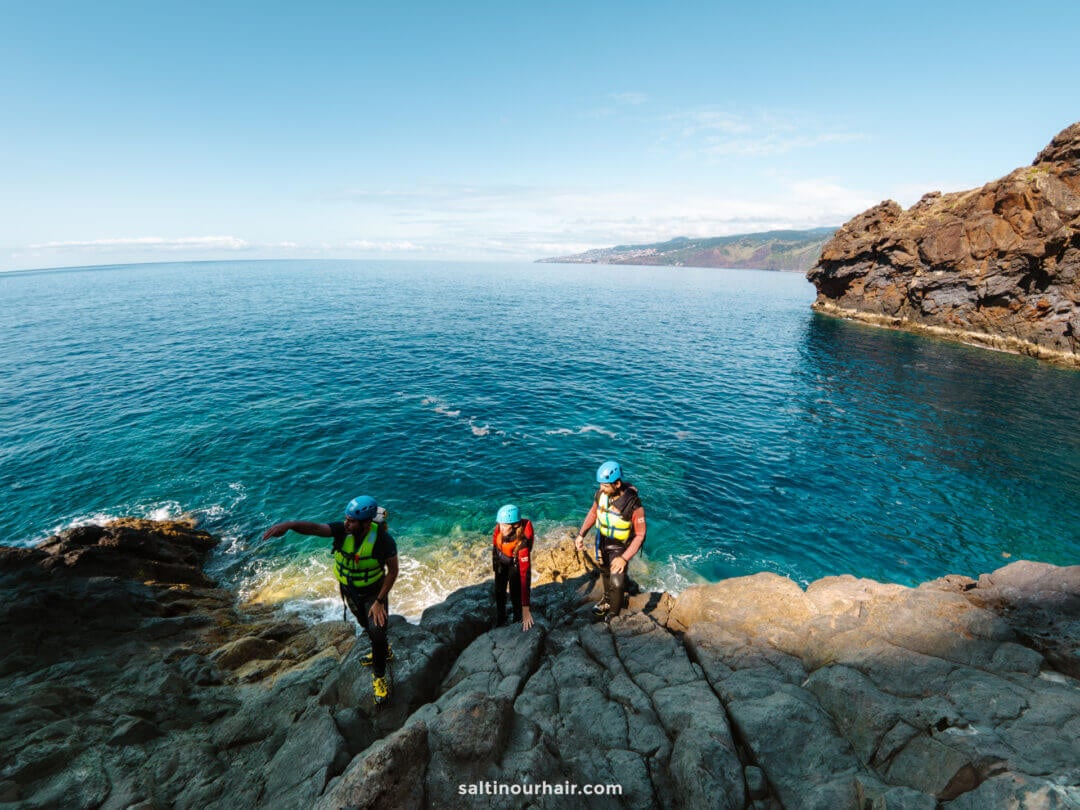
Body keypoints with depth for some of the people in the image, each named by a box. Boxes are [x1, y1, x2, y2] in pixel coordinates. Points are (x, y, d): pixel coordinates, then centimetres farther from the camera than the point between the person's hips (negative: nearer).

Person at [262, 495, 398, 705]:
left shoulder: (383, 539, -33)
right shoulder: (342, 530, -26)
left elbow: (393, 571, -22)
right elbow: (314, 527, -42)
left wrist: (380, 601, -22)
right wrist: (288, 524, -61)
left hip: (374, 592, -4)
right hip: (350, 592, 4)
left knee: (377, 632, -15)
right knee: (367, 626, 25)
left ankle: (379, 676, 13)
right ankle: (383, 651, 56)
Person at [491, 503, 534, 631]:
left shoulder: (522, 542, -43)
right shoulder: (500, 526, -31)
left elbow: (525, 574, -44)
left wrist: (526, 608, -45)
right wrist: (494, 563, 11)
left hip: (515, 562, -4)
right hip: (501, 560, 4)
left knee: (515, 595, -10)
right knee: (499, 592, 15)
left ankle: (518, 622, 17)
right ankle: (500, 621, 37)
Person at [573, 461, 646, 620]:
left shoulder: (633, 504, -34)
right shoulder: (601, 493, -21)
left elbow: (640, 534, -23)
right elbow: (593, 512, 0)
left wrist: (624, 558, -27)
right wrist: (581, 534, -6)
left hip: (620, 546, -5)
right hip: (602, 541, 5)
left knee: (617, 582, -2)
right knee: (605, 572, 26)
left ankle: (614, 613, 28)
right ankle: (607, 600, 55)